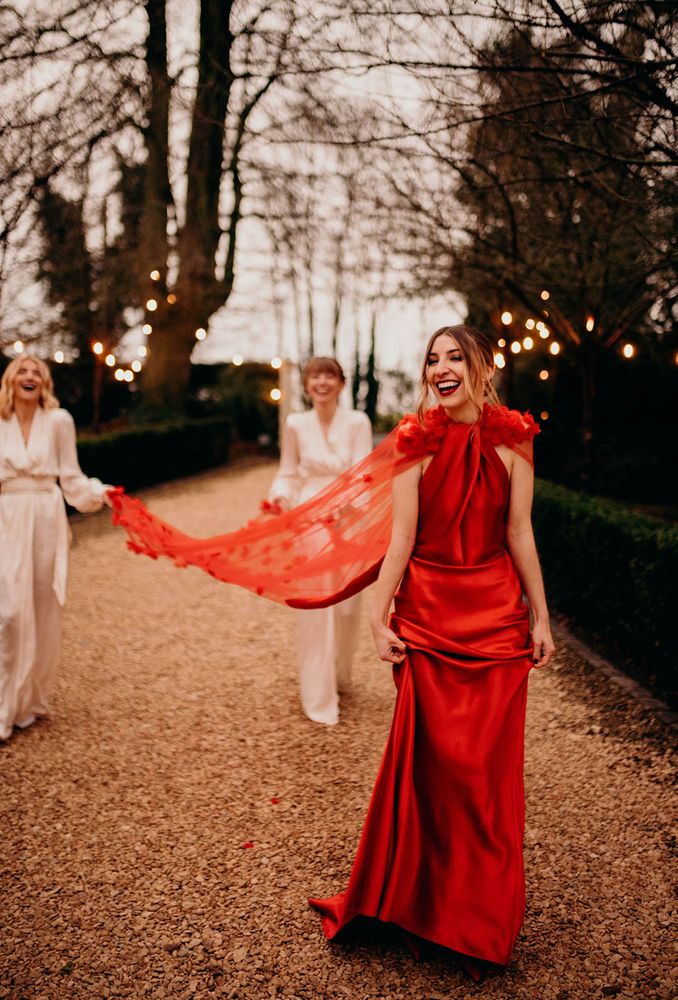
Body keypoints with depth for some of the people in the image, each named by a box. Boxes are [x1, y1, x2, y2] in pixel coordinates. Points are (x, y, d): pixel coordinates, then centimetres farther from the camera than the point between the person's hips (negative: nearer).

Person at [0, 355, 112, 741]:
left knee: (43, 611, 6)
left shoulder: (58, 421, 3)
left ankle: (31, 700, 21)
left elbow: (71, 477, 3)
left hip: (46, 521, 0)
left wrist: (99, 493, -13)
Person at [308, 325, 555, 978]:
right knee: (433, 758, 7)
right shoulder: (416, 441, -4)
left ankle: (482, 916, 30)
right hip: (427, 612, -1)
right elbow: (401, 538, -5)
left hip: (497, 614, 1)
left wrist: (540, 617, 3)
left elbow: (519, 534, 1)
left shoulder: (512, 440, -1)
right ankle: (426, 903, 30)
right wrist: (378, 616, -9)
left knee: (490, 762, 7)